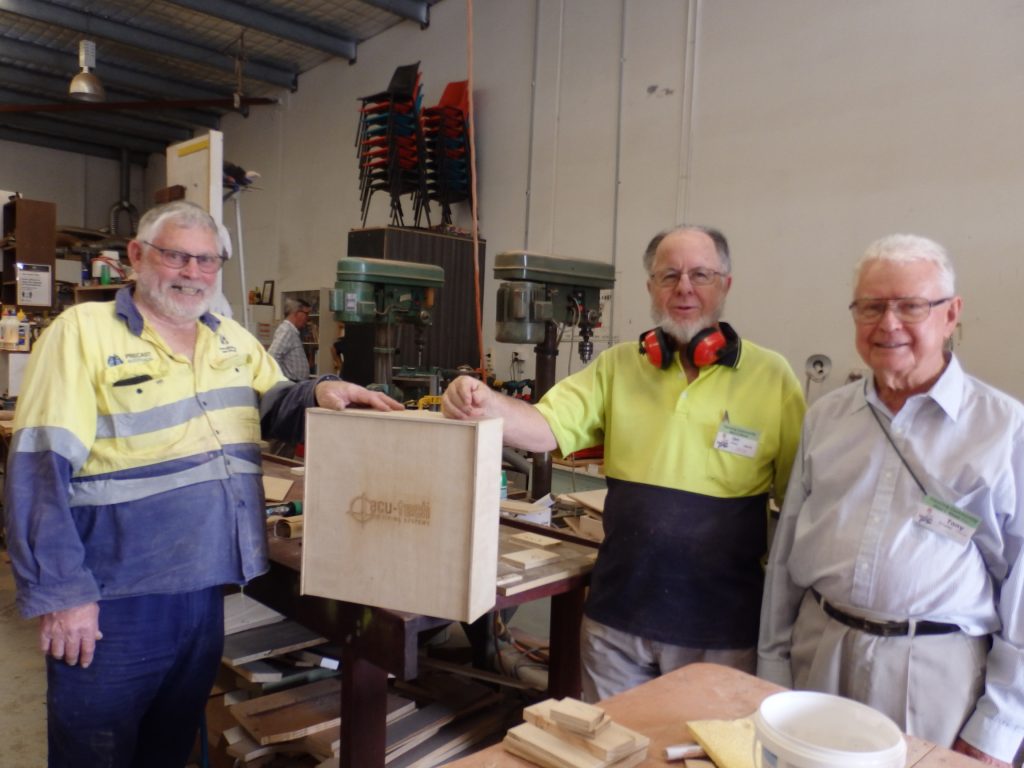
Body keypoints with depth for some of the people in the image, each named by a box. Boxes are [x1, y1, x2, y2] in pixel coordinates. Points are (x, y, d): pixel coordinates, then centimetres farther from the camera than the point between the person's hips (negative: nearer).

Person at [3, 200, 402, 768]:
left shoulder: (233, 340, 9)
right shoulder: (84, 332, -10)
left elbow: (273, 408, 15)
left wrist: (318, 393, -9)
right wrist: (60, 592, -18)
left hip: (205, 589, 6)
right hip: (115, 599, -5)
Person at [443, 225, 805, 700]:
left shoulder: (771, 375, -7)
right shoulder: (618, 366, 0)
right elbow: (546, 428, -9)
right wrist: (485, 405, -29)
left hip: (720, 630, -2)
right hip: (617, 616, 3)